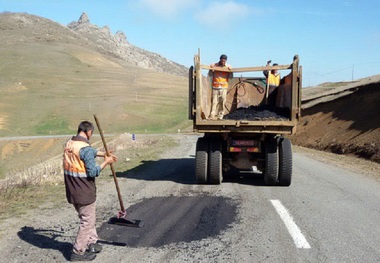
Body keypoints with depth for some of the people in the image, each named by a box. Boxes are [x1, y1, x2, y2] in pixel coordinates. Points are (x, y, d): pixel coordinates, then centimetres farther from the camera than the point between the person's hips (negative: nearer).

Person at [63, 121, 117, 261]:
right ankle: (78, 252, 13)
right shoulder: (86, 148, -22)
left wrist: (103, 153, 19)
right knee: (87, 221, 5)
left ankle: (91, 243, 35)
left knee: (87, 218, 23)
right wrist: (106, 162, -9)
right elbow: (93, 172, -20)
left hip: (72, 191, 9)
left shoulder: (69, 144, 5)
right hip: (84, 192, -8)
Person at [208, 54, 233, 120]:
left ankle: (220, 116, 10)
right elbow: (210, 75, 5)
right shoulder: (214, 65, 2)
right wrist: (211, 70, -14)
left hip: (224, 87, 2)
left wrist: (230, 71, -10)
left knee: (222, 102, 3)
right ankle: (212, 115, -10)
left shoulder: (228, 67, 5)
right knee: (214, 101, -8)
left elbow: (230, 77, 7)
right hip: (215, 87, -1)